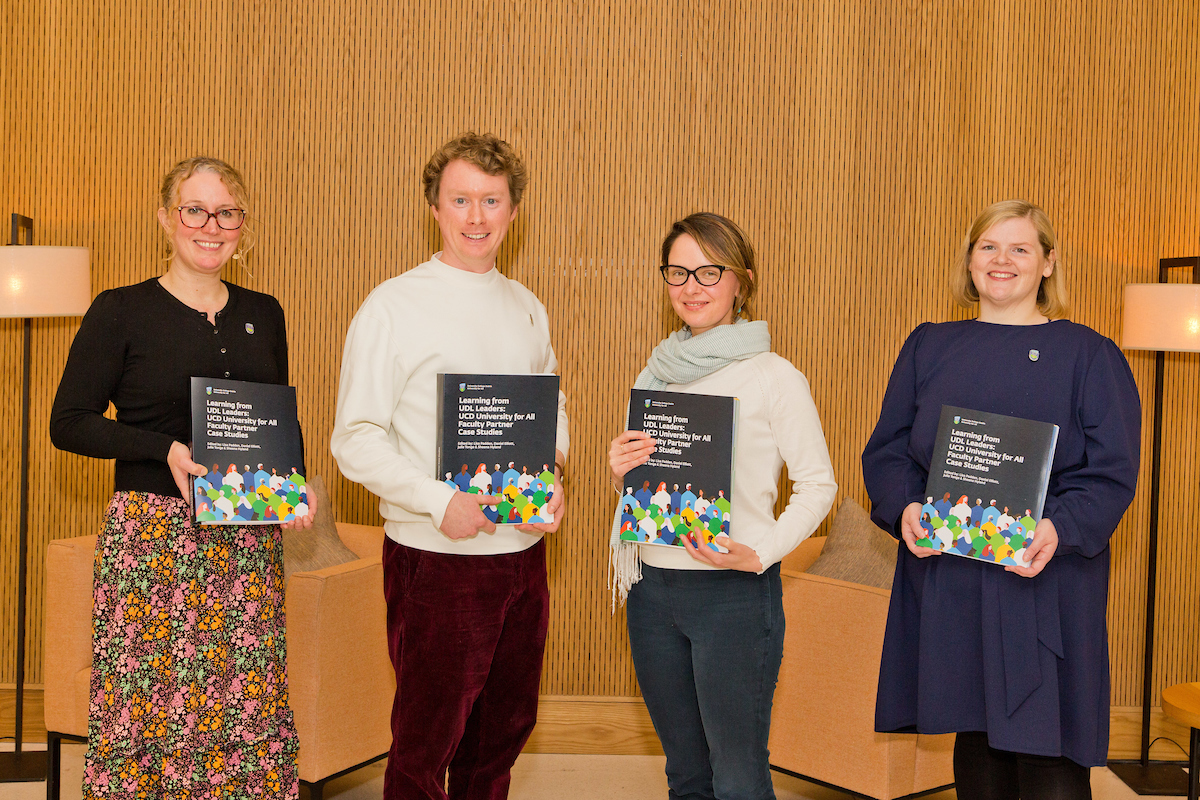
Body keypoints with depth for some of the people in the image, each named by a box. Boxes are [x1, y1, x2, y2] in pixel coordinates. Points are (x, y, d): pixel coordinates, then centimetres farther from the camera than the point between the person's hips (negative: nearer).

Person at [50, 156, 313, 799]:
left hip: (249, 539, 4)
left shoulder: (263, 315, 13)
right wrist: (166, 449, -14)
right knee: (146, 704, -3)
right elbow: (69, 423, -2)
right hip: (152, 534, -4)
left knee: (250, 706, 2)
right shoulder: (120, 312, -1)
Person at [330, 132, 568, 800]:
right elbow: (355, 440, -11)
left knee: (505, 731, 16)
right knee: (426, 743, 3)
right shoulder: (393, 307, -8)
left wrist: (552, 480, -1)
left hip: (523, 550, 6)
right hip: (437, 558, -5)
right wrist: (437, 501, -23)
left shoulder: (528, 310, 10)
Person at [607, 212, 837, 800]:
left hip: (735, 594, -5)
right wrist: (620, 472, -4)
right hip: (654, 590, 6)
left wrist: (761, 553, -18)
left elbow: (817, 483, -5)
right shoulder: (657, 374, 10)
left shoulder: (773, 377, -7)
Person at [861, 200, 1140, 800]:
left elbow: (1111, 473, -4)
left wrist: (1060, 529, -22)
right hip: (944, 582, 3)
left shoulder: (1089, 356, 3)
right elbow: (886, 449, 10)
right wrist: (904, 508, -11)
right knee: (975, 742, 11)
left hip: (1046, 584, -3)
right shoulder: (928, 347, 12)